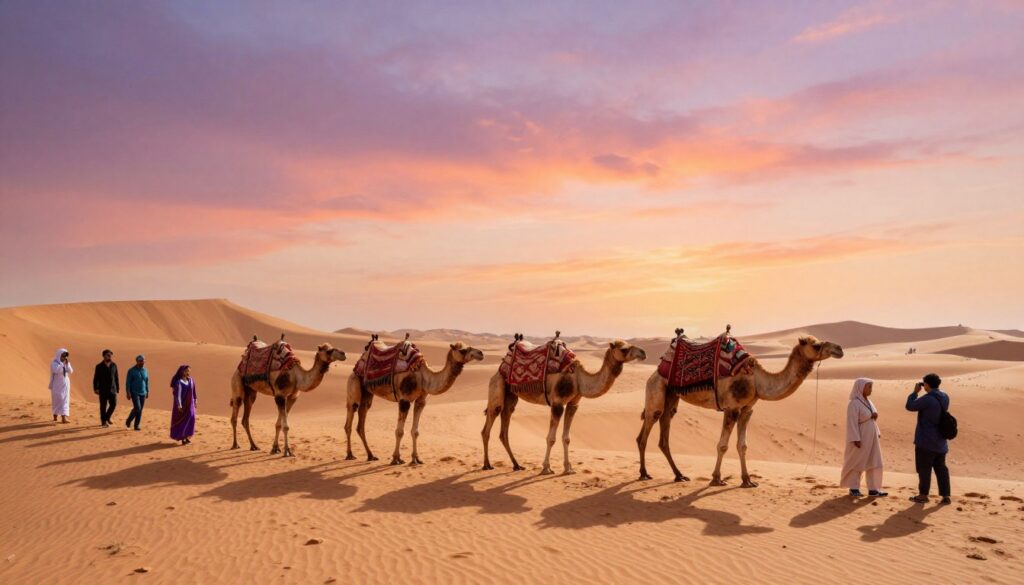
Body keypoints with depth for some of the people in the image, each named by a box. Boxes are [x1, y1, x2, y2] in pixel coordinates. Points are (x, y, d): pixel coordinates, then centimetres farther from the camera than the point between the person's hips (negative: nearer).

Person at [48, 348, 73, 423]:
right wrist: (62, 363, -27)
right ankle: (55, 416, 25)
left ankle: (64, 417, -11)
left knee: (65, 400, -6)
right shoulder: (54, 363, -9)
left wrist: (67, 363, -17)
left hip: (65, 384, 3)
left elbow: (70, 371, -8)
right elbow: (56, 370, -27)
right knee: (56, 400, 7)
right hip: (56, 384, -3)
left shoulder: (67, 363, 5)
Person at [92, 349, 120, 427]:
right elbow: (96, 378, -6)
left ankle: (107, 417, 20)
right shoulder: (99, 366, -5)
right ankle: (103, 421, 11)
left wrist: (118, 388, 8)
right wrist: (95, 389, -14)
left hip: (112, 389, 3)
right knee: (103, 406, 1)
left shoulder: (114, 365, 5)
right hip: (103, 389, -3)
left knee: (113, 404, -4)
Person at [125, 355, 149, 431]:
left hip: (143, 393, 5)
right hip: (134, 393, -4)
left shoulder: (145, 370, 7)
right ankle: (128, 421, 8)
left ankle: (136, 425, 11)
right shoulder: (131, 370, -6)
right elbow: (128, 382, -7)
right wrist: (128, 392, -13)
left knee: (140, 410, 3)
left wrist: (147, 391, 11)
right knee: (137, 408, -15)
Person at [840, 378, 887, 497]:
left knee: (873, 463, 7)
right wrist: (856, 439, -23)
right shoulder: (854, 403, -17)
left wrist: (875, 415, 1)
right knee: (857, 463, 3)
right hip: (861, 438, -8)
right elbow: (852, 422, -20)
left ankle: (873, 489, 13)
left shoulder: (868, 401, 9)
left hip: (871, 437, 8)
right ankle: (853, 488, 14)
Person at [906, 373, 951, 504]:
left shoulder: (927, 399, -23)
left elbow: (910, 406, -13)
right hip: (940, 440, 7)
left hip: (926, 440, -7)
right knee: (941, 467, 13)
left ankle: (923, 495, 12)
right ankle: (946, 496, 14)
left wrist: (915, 392, -2)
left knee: (924, 468, 4)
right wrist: (928, 392, 12)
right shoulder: (945, 397, 2)